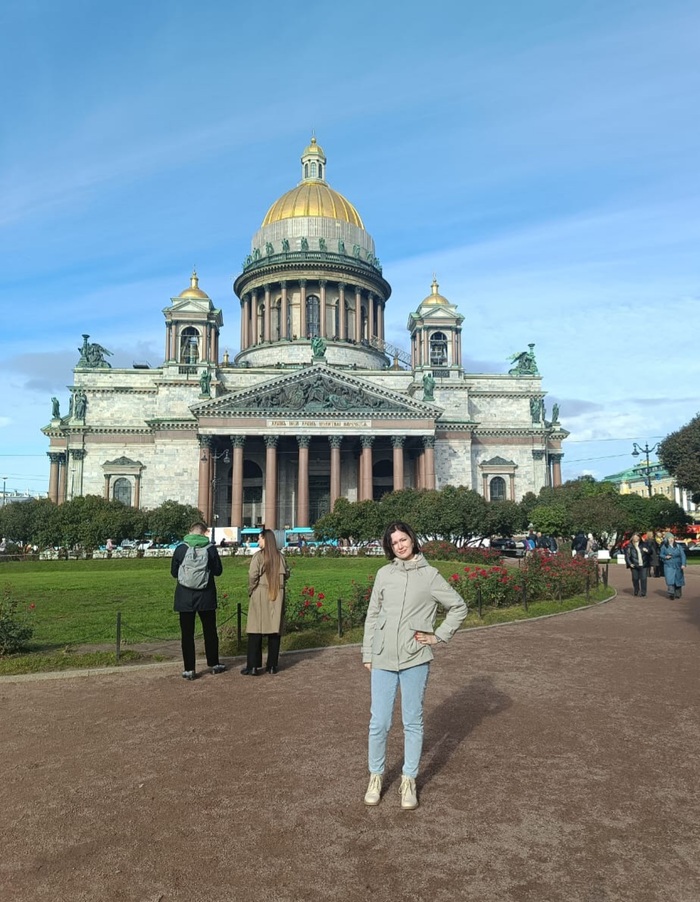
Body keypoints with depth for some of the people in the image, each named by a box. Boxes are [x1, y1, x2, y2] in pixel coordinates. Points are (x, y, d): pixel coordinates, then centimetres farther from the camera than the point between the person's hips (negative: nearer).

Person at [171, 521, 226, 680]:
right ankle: (214, 664, 25)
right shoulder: (211, 548, -6)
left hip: (185, 597, -1)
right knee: (210, 631, 15)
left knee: (187, 633, 6)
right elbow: (218, 571, 2)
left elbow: (173, 572, 3)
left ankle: (189, 670, 8)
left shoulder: (180, 548, -6)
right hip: (206, 597, 1)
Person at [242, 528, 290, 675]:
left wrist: (251, 591, -1)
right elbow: (286, 575, 7)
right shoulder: (280, 556, 3)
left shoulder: (259, 555, -10)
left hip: (260, 596, -4)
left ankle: (253, 666, 3)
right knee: (274, 630, 9)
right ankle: (272, 665, 14)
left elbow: (252, 576, -15)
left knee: (256, 631, 2)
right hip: (277, 597, 4)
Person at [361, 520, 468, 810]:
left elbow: (459, 607, 6)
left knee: (413, 722, 9)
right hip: (383, 659, 1)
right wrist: (367, 653, 8)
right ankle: (375, 776, 25)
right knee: (378, 722, 5)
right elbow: (372, 615, 9)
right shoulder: (384, 574, 4)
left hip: (415, 659, -1)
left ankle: (409, 780, 25)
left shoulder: (430, 575, -1)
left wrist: (438, 636, 0)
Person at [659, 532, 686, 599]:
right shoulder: (664, 547, 2)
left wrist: (683, 564, -13)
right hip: (668, 566, -2)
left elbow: (683, 555, -3)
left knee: (678, 580, 9)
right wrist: (665, 557, -12)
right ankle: (671, 593, -17)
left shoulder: (678, 546, 2)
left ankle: (678, 594, 24)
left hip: (678, 566, 2)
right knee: (670, 580, -14)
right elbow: (661, 554, 10)